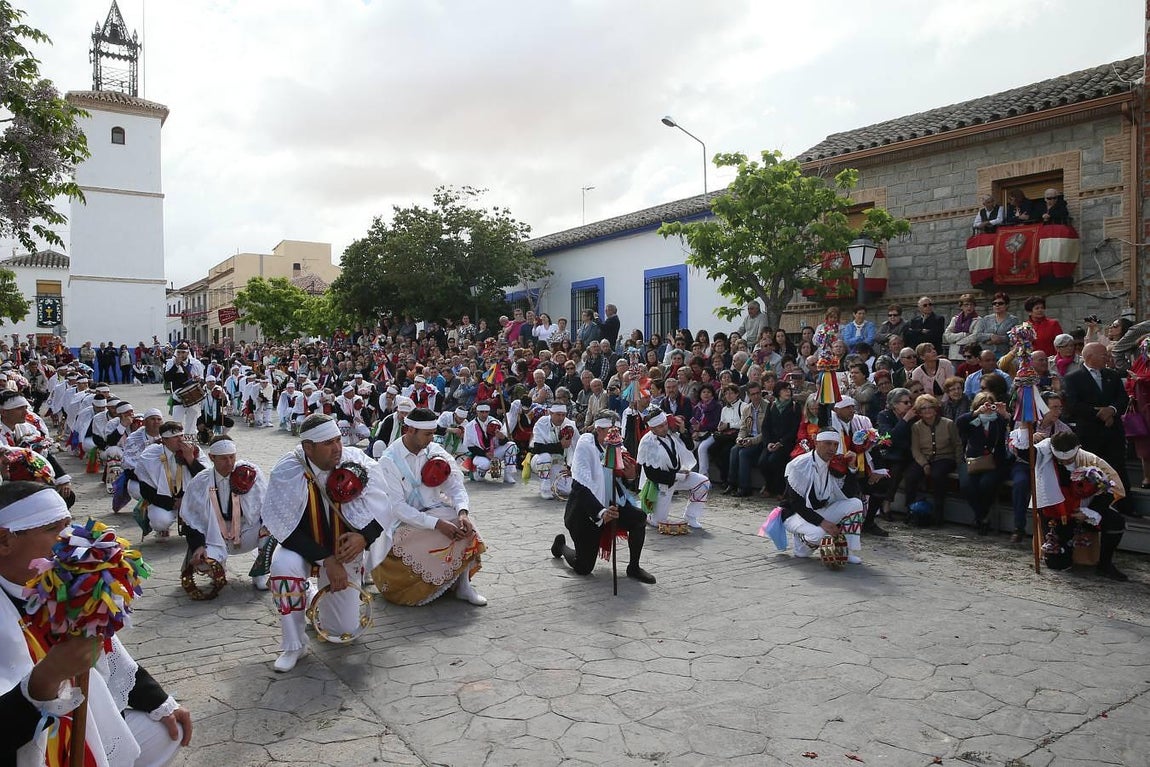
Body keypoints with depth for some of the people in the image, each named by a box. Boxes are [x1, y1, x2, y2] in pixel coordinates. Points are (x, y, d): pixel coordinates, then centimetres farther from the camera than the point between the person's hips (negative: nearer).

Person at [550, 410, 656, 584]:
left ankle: (634, 567, -4)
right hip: (585, 512, -5)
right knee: (583, 568, -1)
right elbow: (582, 486, -29)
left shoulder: (617, 447, -3)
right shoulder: (586, 444, -20)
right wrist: (601, 513, -42)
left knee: (639, 518, -21)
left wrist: (630, 475, -19)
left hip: (611, 506, 5)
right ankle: (561, 544, 32)